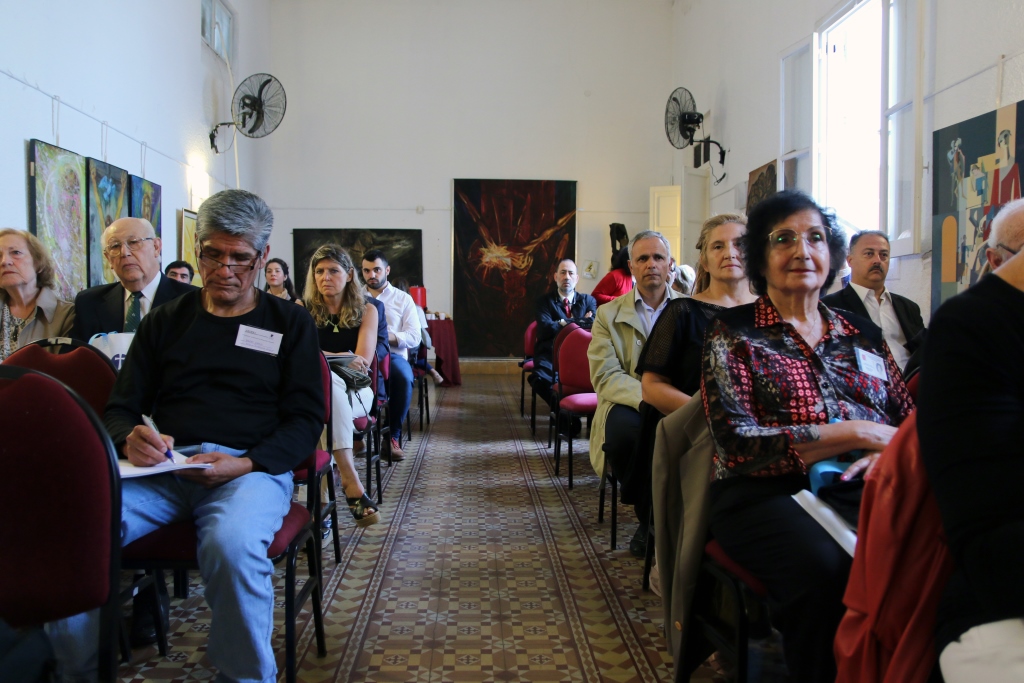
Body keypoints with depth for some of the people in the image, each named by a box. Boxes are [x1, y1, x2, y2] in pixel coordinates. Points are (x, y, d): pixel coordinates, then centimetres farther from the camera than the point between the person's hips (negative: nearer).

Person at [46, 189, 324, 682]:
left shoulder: (290, 323, 13)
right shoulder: (165, 321, 20)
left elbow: (306, 419, 5)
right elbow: (119, 409, 16)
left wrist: (246, 464, -13)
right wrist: (130, 439, -10)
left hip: (252, 466, -2)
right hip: (161, 467, 3)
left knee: (232, 544, -37)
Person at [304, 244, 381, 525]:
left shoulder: (366, 310, 8)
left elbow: (363, 361, -4)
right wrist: (342, 358, -14)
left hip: (354, 393, 0)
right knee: (328, 383, -36)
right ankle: (351, 483, -46)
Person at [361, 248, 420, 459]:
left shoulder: (403, 299, 12)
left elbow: (414, 338, 2)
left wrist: (385, 336, -14)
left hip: (393, 355, 0)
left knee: (404, 378, -36)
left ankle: (393, 436, -19)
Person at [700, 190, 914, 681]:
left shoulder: (863, 335, 21)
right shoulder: (733, 333, 7)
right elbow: (737, 442, -6)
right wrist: (857, 433, -10)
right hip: (764, 494, -3)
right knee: (827, 569, -35)